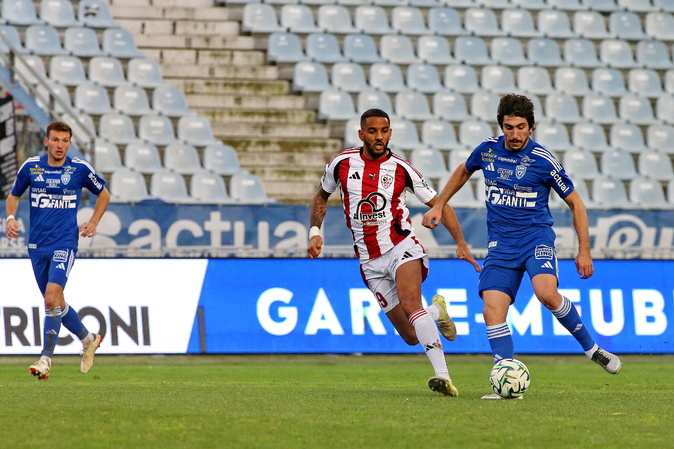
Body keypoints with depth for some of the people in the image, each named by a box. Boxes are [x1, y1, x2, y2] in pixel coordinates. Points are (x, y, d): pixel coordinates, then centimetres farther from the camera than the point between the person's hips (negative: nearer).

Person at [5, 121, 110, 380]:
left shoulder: (80, 169, -2)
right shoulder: (31, 167, 2)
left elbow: (103, 194, 15)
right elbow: (13, 196, 16)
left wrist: (93, 223, 3)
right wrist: (11, 218, -3)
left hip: (64, 244, -4)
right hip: (37, 246, 4)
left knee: (52, 297, -20)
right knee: (54, 302, 12)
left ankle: (46, 359, -18)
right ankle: (88, 340, 35)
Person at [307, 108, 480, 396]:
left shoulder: (401, 168, -4)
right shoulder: (342, 163, 1)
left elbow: (438, 204, 2)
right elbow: (322, 196, 20)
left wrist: (461, 243, -7)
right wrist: (315, 232, 6)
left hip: (401, 248, -2)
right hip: (370, 262, 3)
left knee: (411, 305, -32)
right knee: (411, 336, -3)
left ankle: (443, 376, -38)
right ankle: (436, 310, 33)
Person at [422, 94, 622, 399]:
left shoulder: (544, 161, -8)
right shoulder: (487, 149, 3)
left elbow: (575, 203, 2)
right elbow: (464, 171, 26)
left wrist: (584, 251, -2)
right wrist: (438, 205, 23)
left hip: (536, 237, -4)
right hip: (500, 244, 4)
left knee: (546, 293, -30)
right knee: (492, 310, -15)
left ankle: (591, 348, -9)